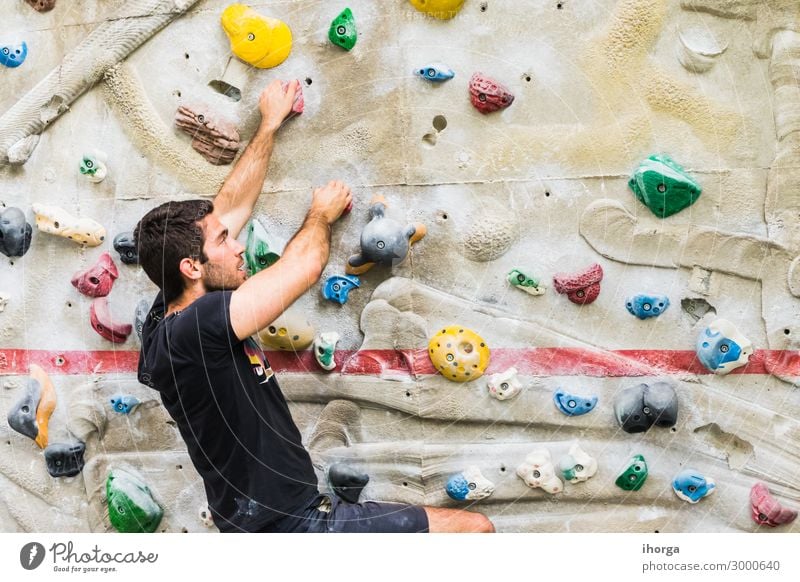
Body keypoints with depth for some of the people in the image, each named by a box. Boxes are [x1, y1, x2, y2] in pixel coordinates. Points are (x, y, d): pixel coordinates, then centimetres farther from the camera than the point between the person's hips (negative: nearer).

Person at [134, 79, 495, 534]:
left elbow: (231, 206, 13)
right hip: (292, 525, -10)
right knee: (474, 527, -6)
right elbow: (305, 265, -19)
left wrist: (271, 125, 20)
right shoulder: (195, 326, -24)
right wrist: (322, 213, 4)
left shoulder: (171, 316, 3)